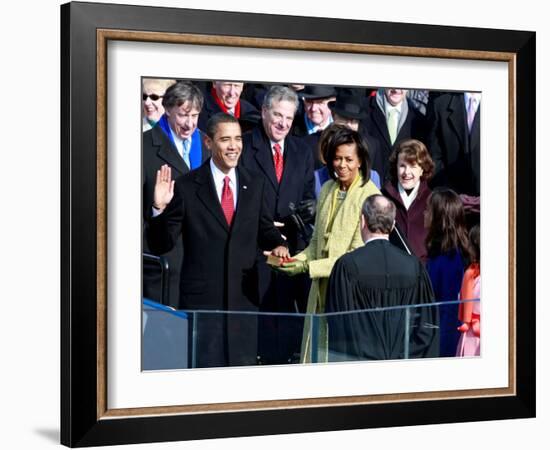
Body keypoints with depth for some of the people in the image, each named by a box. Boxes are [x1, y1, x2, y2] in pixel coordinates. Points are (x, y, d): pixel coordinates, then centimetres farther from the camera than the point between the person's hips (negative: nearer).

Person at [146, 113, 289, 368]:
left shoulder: (254, 186, 9)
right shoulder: (186, 187, -3)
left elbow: (265, 231, 19)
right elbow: (160, 246, -4)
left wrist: (277, 245, -2)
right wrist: (161, 208, -20)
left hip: (244, 297, 4)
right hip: (201, 299, -3)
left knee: (244, 366, 8)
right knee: (204, 368, 1)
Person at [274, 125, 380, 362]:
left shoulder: (369, 196, -11)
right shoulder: (327, 190, 10)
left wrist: (308, 266, -17)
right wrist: (297, 260, -1)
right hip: (321, 290, 6)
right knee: (314, 359, 6)